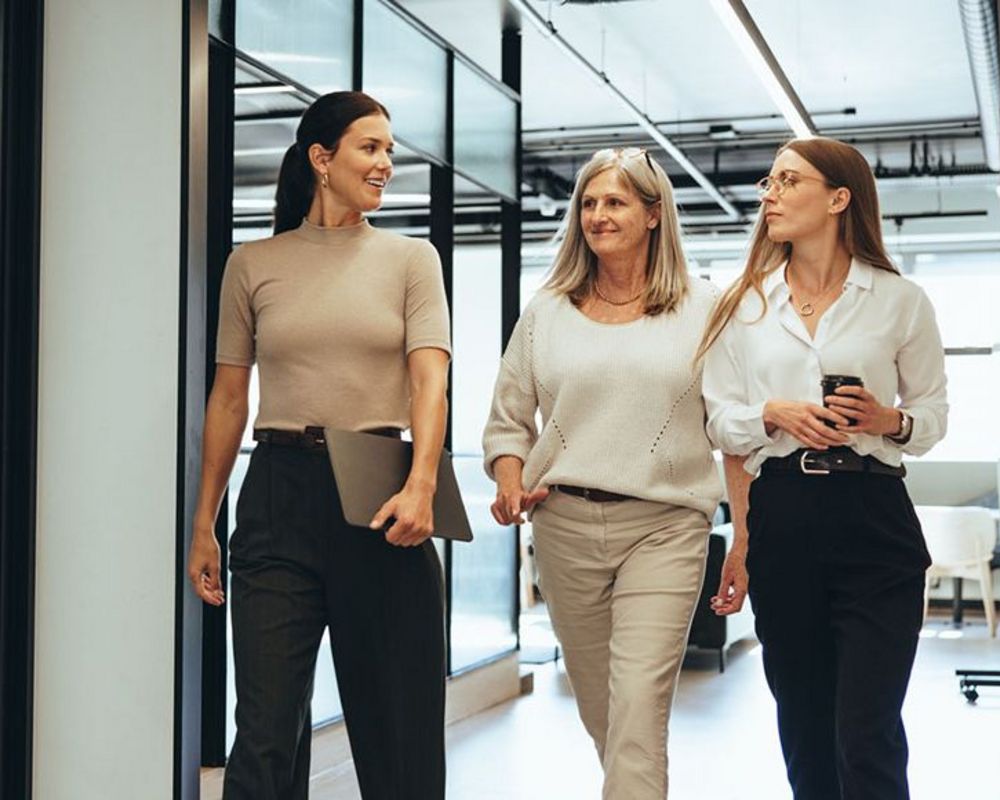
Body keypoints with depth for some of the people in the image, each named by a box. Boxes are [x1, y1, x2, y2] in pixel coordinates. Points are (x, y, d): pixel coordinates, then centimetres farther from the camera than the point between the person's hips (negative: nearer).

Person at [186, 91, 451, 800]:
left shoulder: (410, 258, 7)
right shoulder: (254, 264, 9)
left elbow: (430, 379, -6)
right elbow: (228, 400, 11)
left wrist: (421, 486, -22)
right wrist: (205, 523, 8)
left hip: (380, 494, 0)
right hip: (280, 494, 0)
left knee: (396, 716, 5)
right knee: (267, 724, -1)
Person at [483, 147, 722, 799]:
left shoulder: (702, 307, 4)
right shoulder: (546, 312, 10)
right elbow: (508, 421, 15)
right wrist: (511, 483, -5)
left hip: (664, 525, -3)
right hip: (565, 524, 3)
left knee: (639, 708, -14)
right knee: (599, 710, 12)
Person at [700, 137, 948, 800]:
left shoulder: (900, 300, 3)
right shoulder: (747, 303, 11)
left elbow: (934, 413, 8)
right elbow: (722, 420, 10)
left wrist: (890, 420, -13)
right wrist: (775, 414, -10)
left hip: (873, 517, -3)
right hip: (780, 519, 3)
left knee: (866, 738, -9)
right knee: (804, 729, 11)